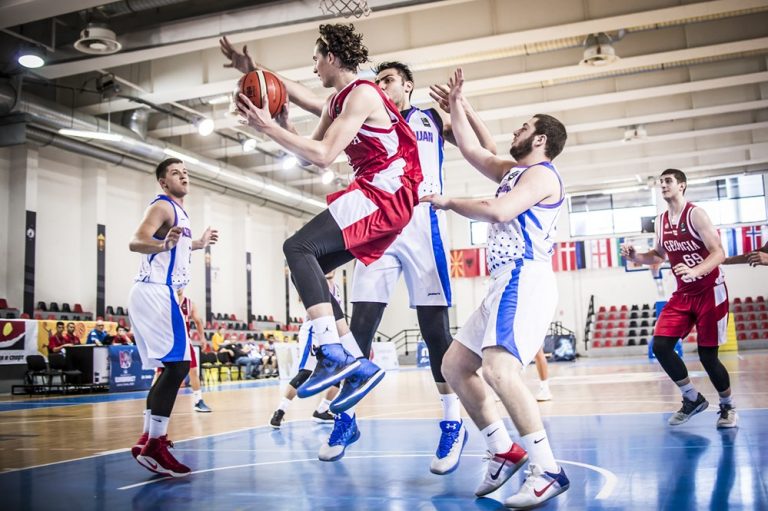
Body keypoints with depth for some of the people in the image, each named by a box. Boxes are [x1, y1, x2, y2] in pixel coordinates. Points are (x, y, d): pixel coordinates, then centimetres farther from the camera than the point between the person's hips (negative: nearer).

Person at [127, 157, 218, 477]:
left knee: (171, 367, 13)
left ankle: (148, 438, 18)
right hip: (155, 292, -10)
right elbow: (136, 242, -25)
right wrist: (164, 244, -44)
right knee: (177, 364, -15)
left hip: (159, 293, 10)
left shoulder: (178, 210, 20)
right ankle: (153, 447, -15)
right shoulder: (162, 206, -8)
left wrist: (197, 244, 41)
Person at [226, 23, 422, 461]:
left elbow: (323, 156, -20)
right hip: (375, 199, 10)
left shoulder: (361, 95, -10)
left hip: (384, 195, -10)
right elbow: (311, 154, 24)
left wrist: (268, 127, -16)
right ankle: (358, 366, 6)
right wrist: (281, 124, 12)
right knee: (309, 267, 7)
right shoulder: (338, 102, 20)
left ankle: (334, 355, -29)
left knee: (299, 248, -23)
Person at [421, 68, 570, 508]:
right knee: (454, 366, 10)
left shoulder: (542, 173, -5)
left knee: (498, 366, -29)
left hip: (526, 280, -10)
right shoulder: (513, 171, 23)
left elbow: (498, 211, -20)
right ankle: (505, 452, 12)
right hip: (508, 283, 11)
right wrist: (456, 103, 29)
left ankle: (549, 470, -25)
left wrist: (449, 202, -7)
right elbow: (471, 149, 27)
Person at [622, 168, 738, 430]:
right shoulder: (661, 221, 6)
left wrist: (695, 271, -40)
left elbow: (718, 253, -21)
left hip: (710, 292, -6)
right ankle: (692, 398, 11)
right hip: (683, 294, 6)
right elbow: (659, 255, 21)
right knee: (660, 345, -8)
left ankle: (727, 406, 21)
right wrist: (636, 256, 1)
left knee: (707, 354, -4)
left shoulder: (695, 214, -14)